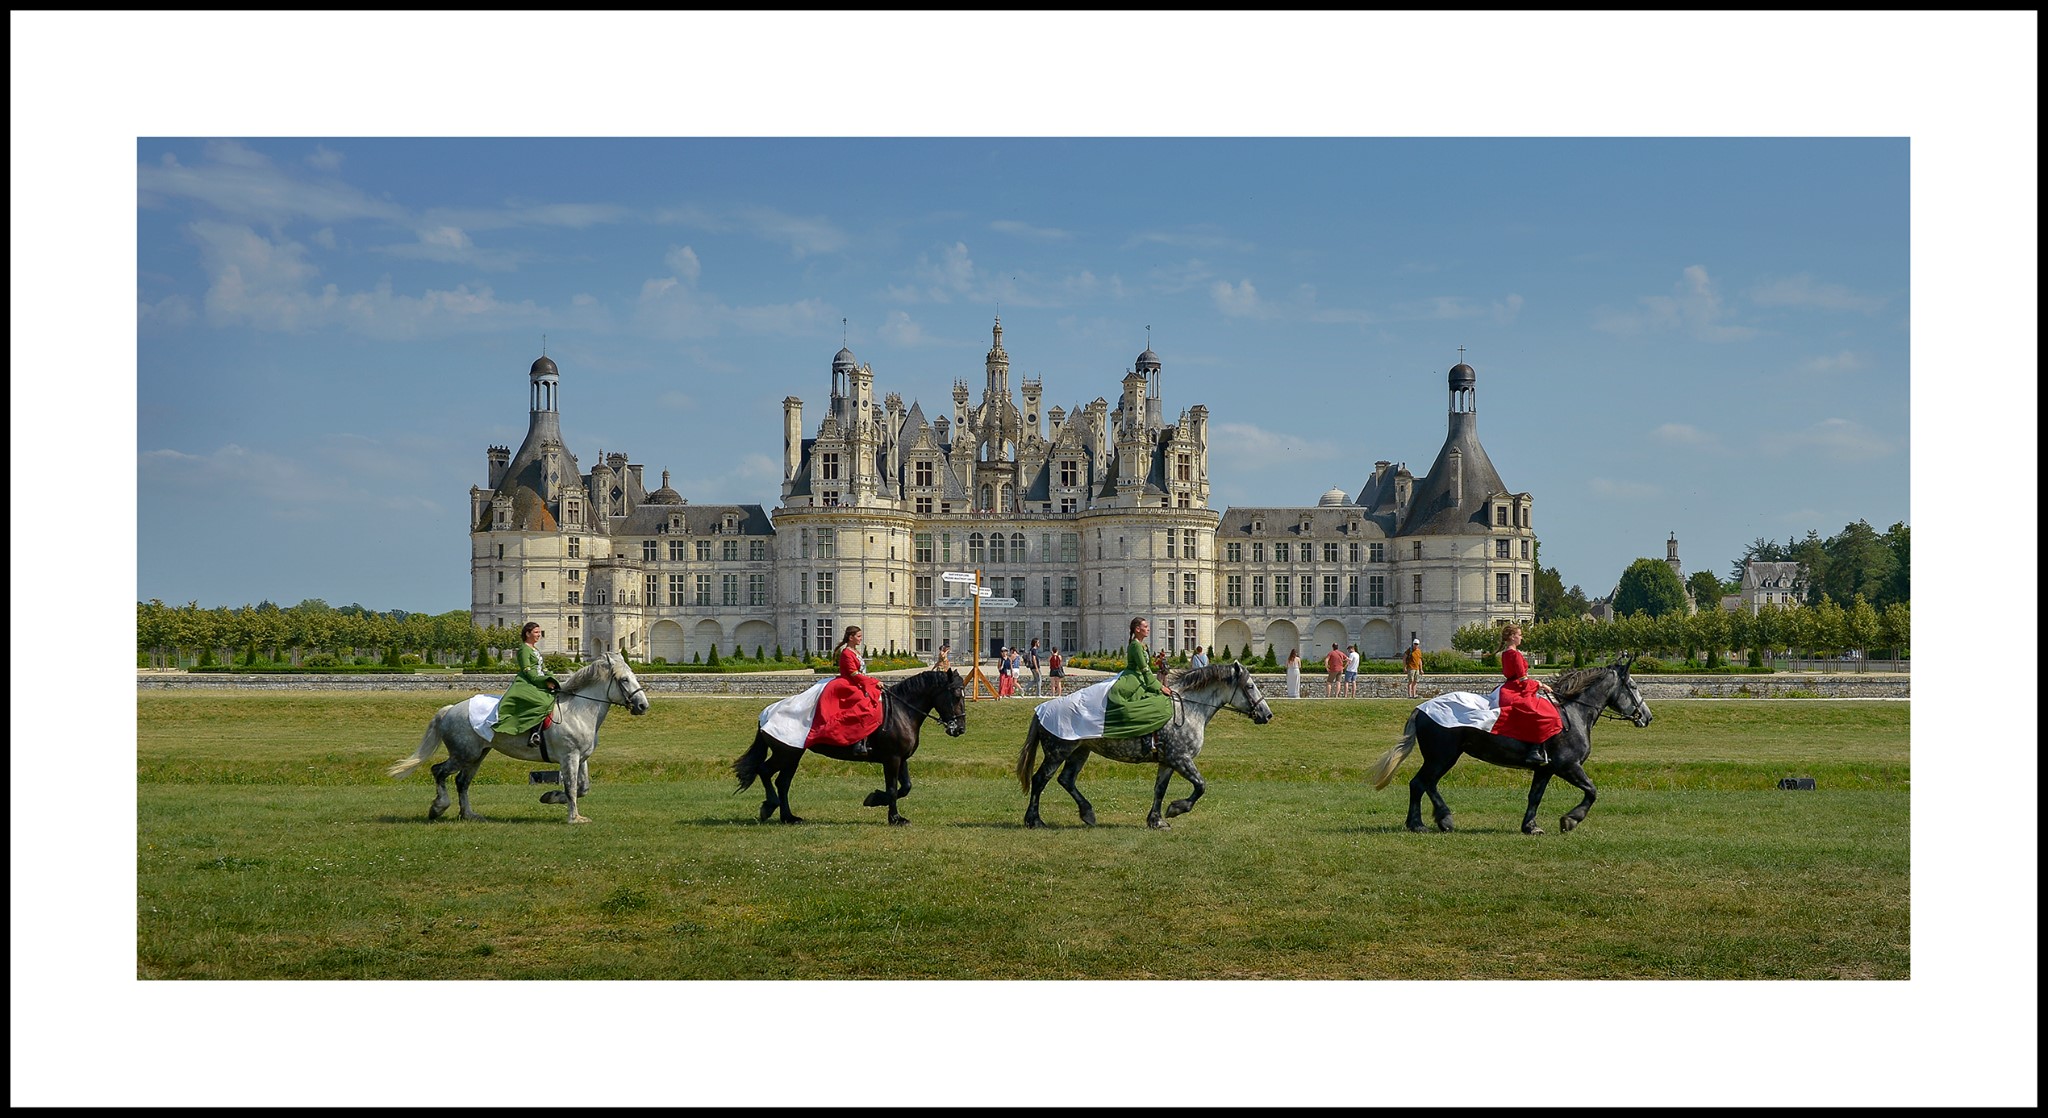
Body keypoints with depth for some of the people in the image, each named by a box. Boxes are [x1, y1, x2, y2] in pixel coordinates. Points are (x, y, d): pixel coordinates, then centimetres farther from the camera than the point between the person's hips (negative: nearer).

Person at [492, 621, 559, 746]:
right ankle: (534, 736, -36)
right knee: (544, 702, -32)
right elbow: (527, 671, -13)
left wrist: (551, 680, 4)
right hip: (526, 685, -10)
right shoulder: (524, 649, -5)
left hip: (538, 684, 10)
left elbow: (542, 669, 23)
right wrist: (544, 682, -19)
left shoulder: (536, 650, 24)